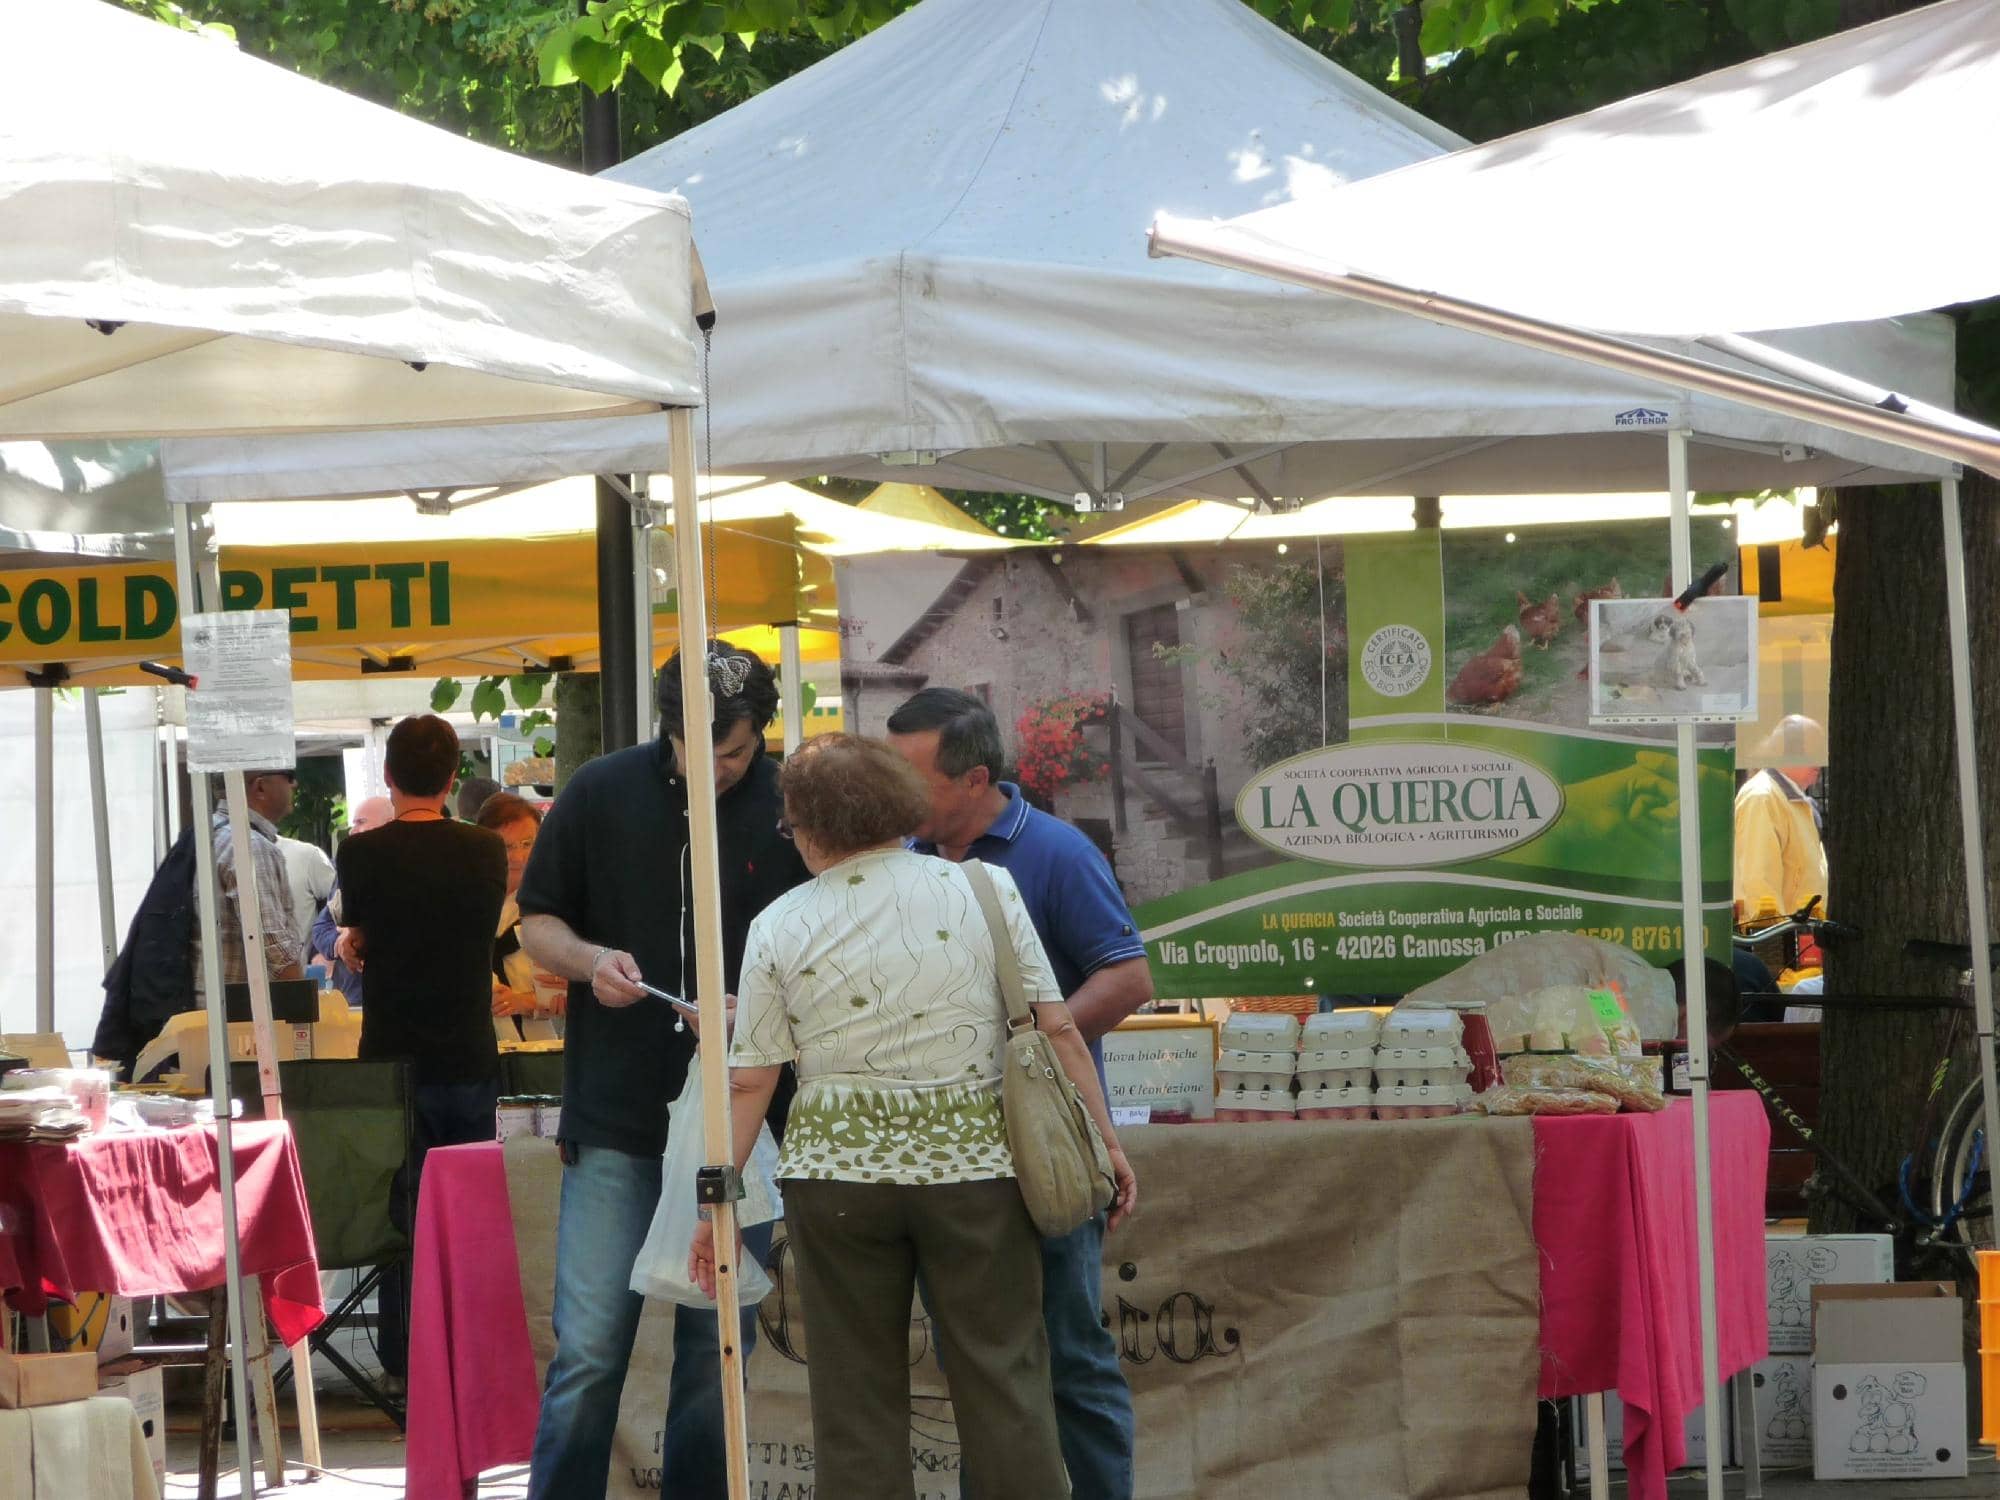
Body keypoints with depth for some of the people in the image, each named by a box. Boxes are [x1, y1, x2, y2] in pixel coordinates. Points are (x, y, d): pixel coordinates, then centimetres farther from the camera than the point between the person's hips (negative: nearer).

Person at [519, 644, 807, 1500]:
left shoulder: (791, 812, -2)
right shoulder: (601, 795, 1)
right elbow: (537, 923, 10)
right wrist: (592, 961, -11)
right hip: (616, 1115, 0)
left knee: (717, 1346, 7)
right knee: (588, 1348, -4)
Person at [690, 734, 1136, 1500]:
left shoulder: (780, 928, 1)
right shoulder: (983, 890, 1)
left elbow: (749, 1083, 1)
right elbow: (1057, 1029, -1)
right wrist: (1103, 1139, 6)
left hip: (838, 1176, 0)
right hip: (975, 1164, 0)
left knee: (857, 1391, 6)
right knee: (1004, 1381, 4)